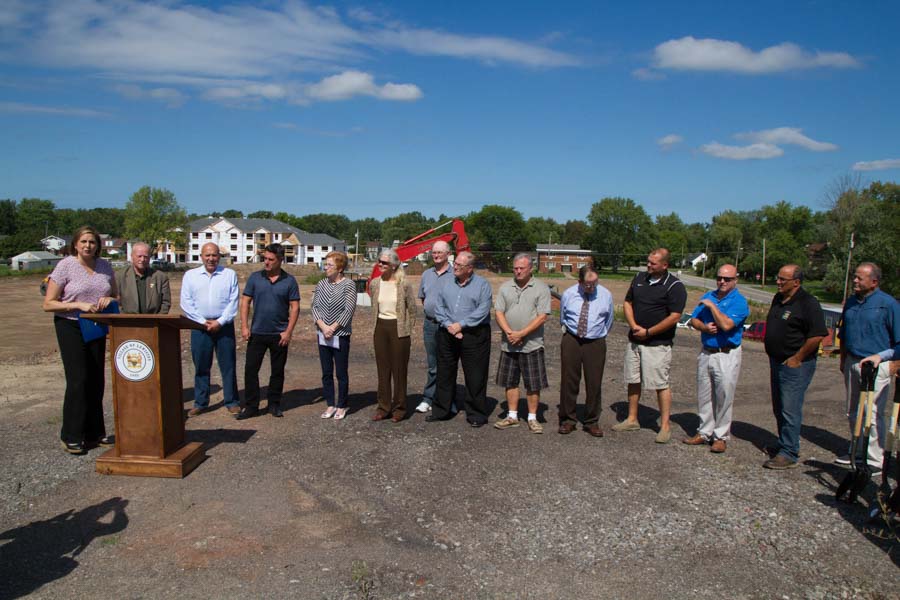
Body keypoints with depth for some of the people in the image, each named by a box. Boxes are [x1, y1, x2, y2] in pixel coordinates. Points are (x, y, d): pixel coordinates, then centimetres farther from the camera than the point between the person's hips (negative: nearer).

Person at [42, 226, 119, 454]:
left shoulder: (105, 266, 5)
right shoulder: (65, 266, -8)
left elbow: (117, 296, 15)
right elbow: (48, 304, -9)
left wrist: (109, 300, -8)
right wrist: (78, 305, -21)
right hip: (70, 327, -5)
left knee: (96, 381, 8)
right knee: (78, 380, -8)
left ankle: (94, 433, 18)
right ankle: (71, 437, 4)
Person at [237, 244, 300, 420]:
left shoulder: (289, 281, -1)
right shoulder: (255, 278, 2)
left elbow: (295, 307, -2)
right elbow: (245, 302, 4)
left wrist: (288, 331, -10)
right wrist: (244, 326, -5)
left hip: (279, 334, -1)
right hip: (257, 333, 1)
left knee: (277, 371, 8)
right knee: (250, 369, 0)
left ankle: (274, 404, 21)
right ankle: (251, 406, 10)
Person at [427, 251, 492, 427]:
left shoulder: (482, 284, 0)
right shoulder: (447, 283, 12)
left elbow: (482, 311, -11)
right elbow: (439, 307, 6)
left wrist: (461, 325, -15)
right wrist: (448, 325, -10)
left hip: (473, 335, -4)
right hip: (447, 335, 4)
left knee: (475, 377, 0)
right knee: (444, 374, 10)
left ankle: (476, 414, 11)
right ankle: (441, 410, 22)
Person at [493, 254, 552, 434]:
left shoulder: (541, 288, -4)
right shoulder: (505, 288, 7)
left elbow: (542, 317, -10)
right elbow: (498, 312, 2)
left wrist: (521, 334, -16)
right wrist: (508, 332, -14)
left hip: (532, 345, -3)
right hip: (508, 345, 4)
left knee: (534, 384, 2)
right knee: (510, 382, 11)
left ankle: (532, 418, 15)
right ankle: (512, 416, 23)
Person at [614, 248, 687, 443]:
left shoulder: (675, 286, -10)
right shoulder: (639, 279, 9)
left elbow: (674, 317, -16)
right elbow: (628, 303, 12)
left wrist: (648, 332, -13)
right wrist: (635, 326, -5)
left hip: (658, 344, -6)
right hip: (635, 340, 6)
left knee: (661, 384, -2)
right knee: (633, 381, 13)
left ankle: (665, 426, 8)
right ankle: (632, 420, 25)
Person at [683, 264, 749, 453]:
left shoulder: (739, 302, -9)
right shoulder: (708, 296, 10)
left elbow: (726, 324, -23)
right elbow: (693, 320, 9)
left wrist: (711, 305, -15)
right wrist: (704, 327, -12)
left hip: (727, 355, -6)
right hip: (705, 352, 6)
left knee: (724, 398, 1)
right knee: (704, 396, 12)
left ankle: (721, 436, 12)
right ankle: (705, 432, 23)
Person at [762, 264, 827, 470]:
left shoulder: (808, 303, -16)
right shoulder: (778, 299, 10)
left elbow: (817, 335, -22)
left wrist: (797, 358, -17)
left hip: (795, 365, -9)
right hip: (777, 362, 9)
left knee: (790, 410, -6)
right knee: (779, 408, 17)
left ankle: (788, 454, 1)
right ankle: (786, 444, 31)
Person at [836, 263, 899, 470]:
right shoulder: (851, 302, 10)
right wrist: (843, 361, 18)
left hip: (877, 366, -7)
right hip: (852, 363, 7)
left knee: (873, 415, -5)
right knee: (853, 413, 15)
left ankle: (874, 460, 5)